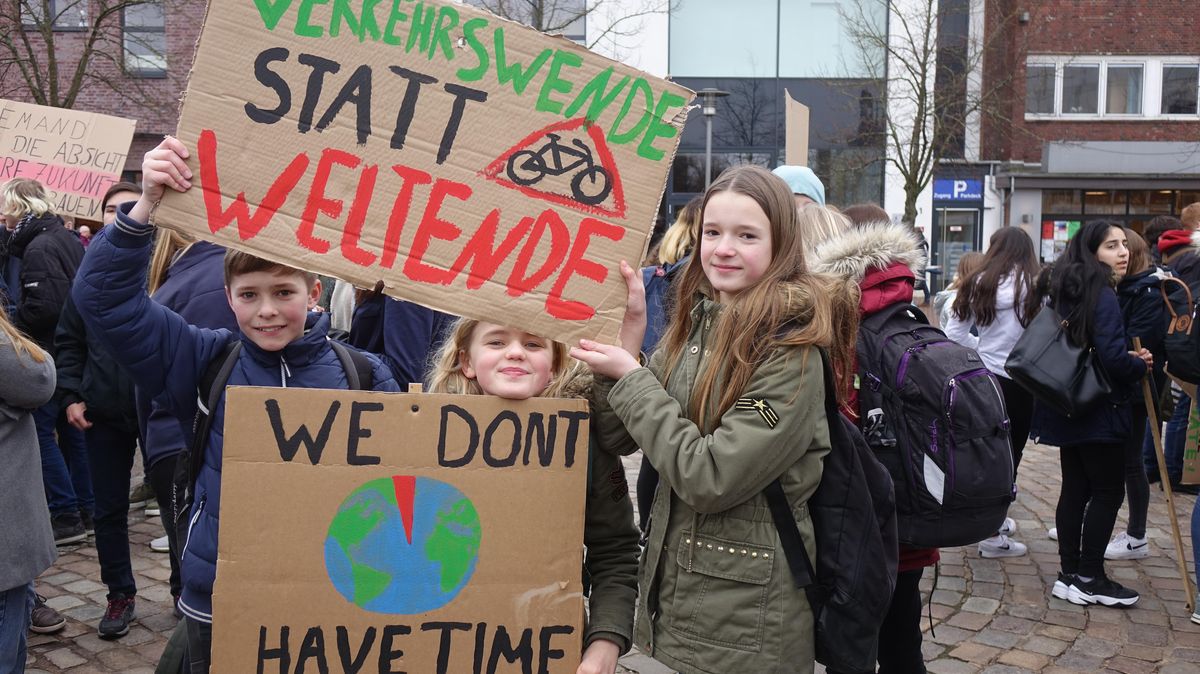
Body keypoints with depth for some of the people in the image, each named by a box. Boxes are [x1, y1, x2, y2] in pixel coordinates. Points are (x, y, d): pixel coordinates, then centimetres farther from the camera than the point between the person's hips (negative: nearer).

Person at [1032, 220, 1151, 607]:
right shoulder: (1103, 296, -16)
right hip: (1098, 412, -8)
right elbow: (1112, 357, -23)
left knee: (1075, 490, 12)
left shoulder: (1065, 292, 10)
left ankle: (1070, 574, 18)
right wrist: (1140, 366, -3)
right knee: (1108, 492, 2)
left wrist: (1129, 359, 8)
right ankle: (1089, 579, 7)